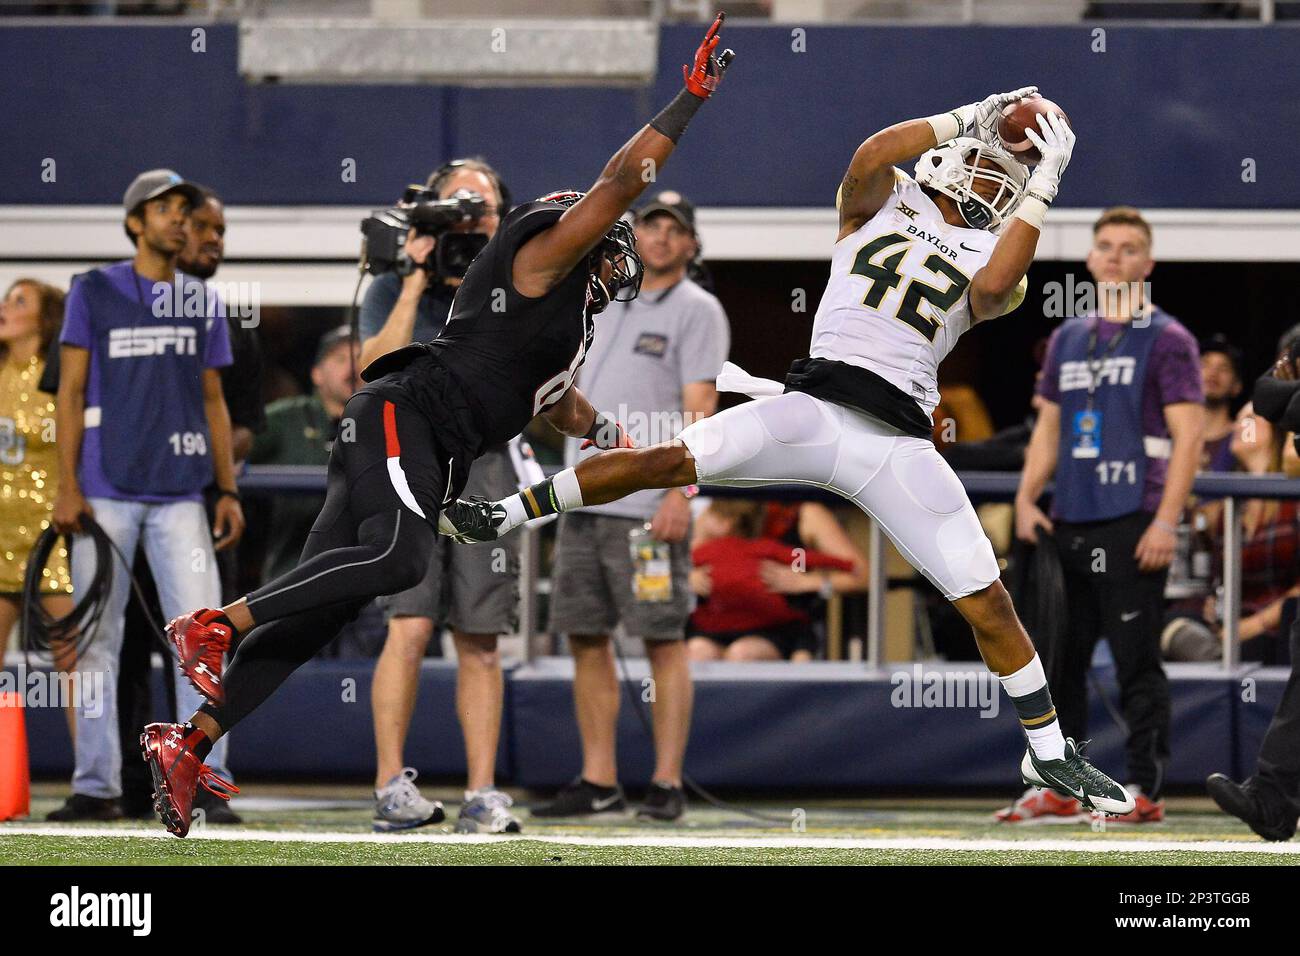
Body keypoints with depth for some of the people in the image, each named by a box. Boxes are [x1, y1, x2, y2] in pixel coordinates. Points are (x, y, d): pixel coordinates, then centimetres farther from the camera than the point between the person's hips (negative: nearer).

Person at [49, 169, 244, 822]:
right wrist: (68, 486, -6)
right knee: (98, 639, 0)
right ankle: (96, 785, 4)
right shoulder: (94, 292, 5)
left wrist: (228, 490, 9)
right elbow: (71, 392, 3)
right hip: (106, 492, -2)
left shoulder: (201, 303, 13)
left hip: (180, 496, 2)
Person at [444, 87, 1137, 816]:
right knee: (669, 460, -16)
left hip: (898, 445, 1)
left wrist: (1043, 188, -3)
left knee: (987, 604, -2)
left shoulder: (988, 257, 16)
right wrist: (967, 118, -5)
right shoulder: (883, 204, 15)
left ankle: (1050, 754, 13)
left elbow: (999, 286, -9)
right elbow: (869, 158, -8)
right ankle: (504, 516, -6)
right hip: (816, 406, -1)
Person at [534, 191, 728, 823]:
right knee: (585, 637, 6)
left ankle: (666, 784, -6)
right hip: (584, 503, 7)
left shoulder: (696, 310, -2)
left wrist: (679, 492, -18)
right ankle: (598, 782, 11)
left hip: (648, 504, -7)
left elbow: (699, 408, -11)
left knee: (663, 640, -6)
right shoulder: (608, 306, 19)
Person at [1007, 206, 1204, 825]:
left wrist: (1166, 520, -16)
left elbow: (1187, 436, -7)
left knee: (1136, 661, -7)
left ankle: (1145, 790, -4)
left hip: (1132, 521, -6)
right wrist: (1027, 500, 7)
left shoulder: (1166, 339, -1)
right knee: (1060, 659, 9)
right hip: (1068, 521, 6)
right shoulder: (1068, 339, 17)